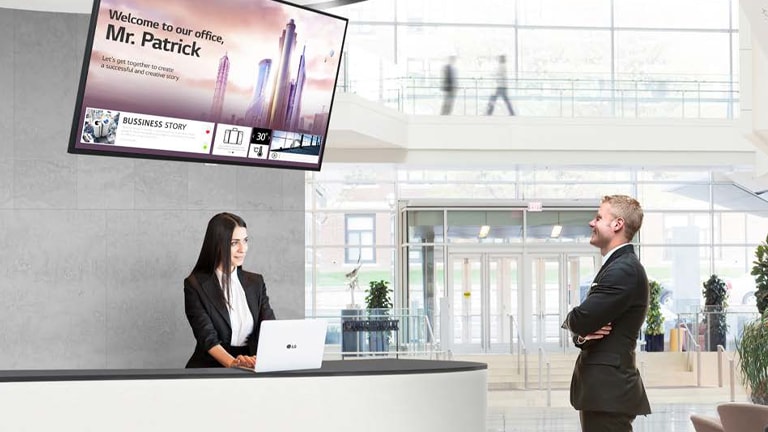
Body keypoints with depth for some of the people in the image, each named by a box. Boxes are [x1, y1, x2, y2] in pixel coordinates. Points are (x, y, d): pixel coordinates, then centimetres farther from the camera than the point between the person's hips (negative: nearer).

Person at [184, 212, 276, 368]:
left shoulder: (255, 282, 15)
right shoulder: (195, 285, -1)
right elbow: (207, 337, -12)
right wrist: (233, 362, -31)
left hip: (250, 373, 3)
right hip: (210, 370, -3)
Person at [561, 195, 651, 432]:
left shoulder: (624, 270, -16)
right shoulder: (615, 265, 19)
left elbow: (579, 320, -22)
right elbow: (583, 326, 18)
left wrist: (570, 321, 2)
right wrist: (582, 334, -6)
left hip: (608, 390, -11)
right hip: (603, 387, 11)